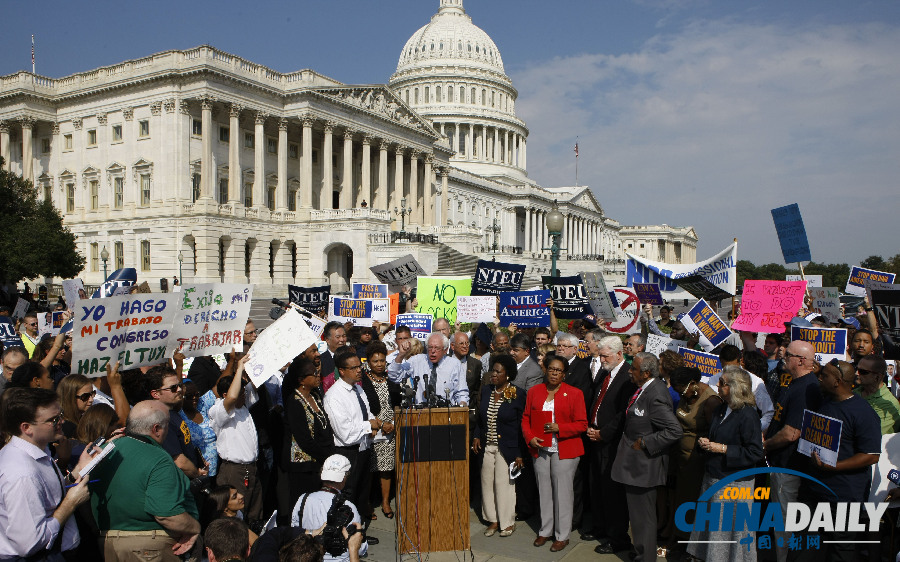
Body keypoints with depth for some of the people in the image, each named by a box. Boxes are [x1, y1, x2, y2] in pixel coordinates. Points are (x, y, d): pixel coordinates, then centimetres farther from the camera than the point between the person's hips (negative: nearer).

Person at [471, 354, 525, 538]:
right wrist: (477, 436, 2)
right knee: (487, 483, 8)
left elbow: (522, 425, -7)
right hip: (487, 447, 5)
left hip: (506, 448, -5)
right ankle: (493, 520, 22)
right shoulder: (486, 390, 5)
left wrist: (519, 453, -9)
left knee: (504, 483, 1)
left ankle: (508, 522, 18)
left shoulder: (517, 394, -9)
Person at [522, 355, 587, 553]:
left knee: (563, 492, 1)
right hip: (540, 449, 3)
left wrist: (559, 428, -17)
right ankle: (545, 531, 25)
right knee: (544, 491, 10)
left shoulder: (574, 394, -3)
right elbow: (526, 418, 12)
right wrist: (530, 437, -5)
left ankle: (562, 535, 15)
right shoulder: (534, 392, 7)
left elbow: (582, 424, -4)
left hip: (564, 451, -3)